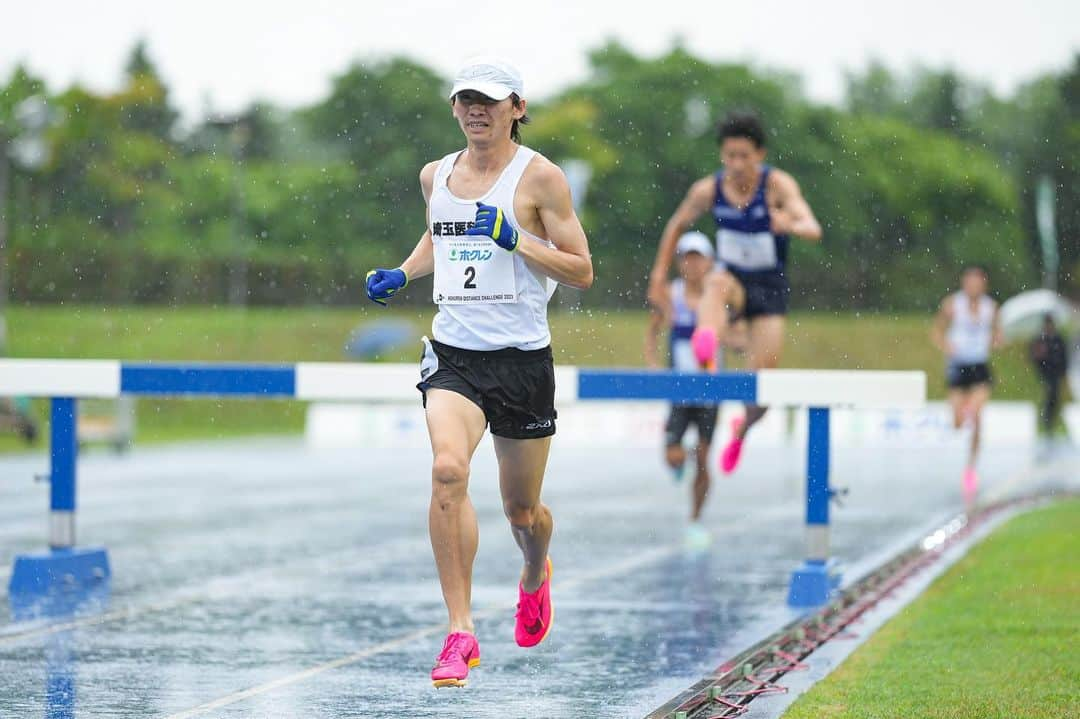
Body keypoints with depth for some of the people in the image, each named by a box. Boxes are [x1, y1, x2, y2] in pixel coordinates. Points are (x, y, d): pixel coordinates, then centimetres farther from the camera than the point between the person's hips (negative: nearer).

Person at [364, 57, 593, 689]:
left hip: (522, 359, -2)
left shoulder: (540, 177, -5)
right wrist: (400, 275, 12)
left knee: (522, 510, 9)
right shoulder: (436, 175, 9)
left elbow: (582, 271, -6)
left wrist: (515, 240, -19)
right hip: (454, 354, 2)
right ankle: (461, 632, -23)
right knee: (448, 469, -25)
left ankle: (536, 576, 47)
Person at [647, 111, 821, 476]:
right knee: (717, 283, -38)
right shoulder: (708, 190, -10)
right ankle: (706, 343, -72)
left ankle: (741, 432, 25)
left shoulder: (778, 185, -19)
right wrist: (659, 275, 5)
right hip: (734, 279, 1)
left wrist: (791, 225, -58)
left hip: (769, 288, -1)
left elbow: (813, 229, -34)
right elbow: (677, 226, 9)